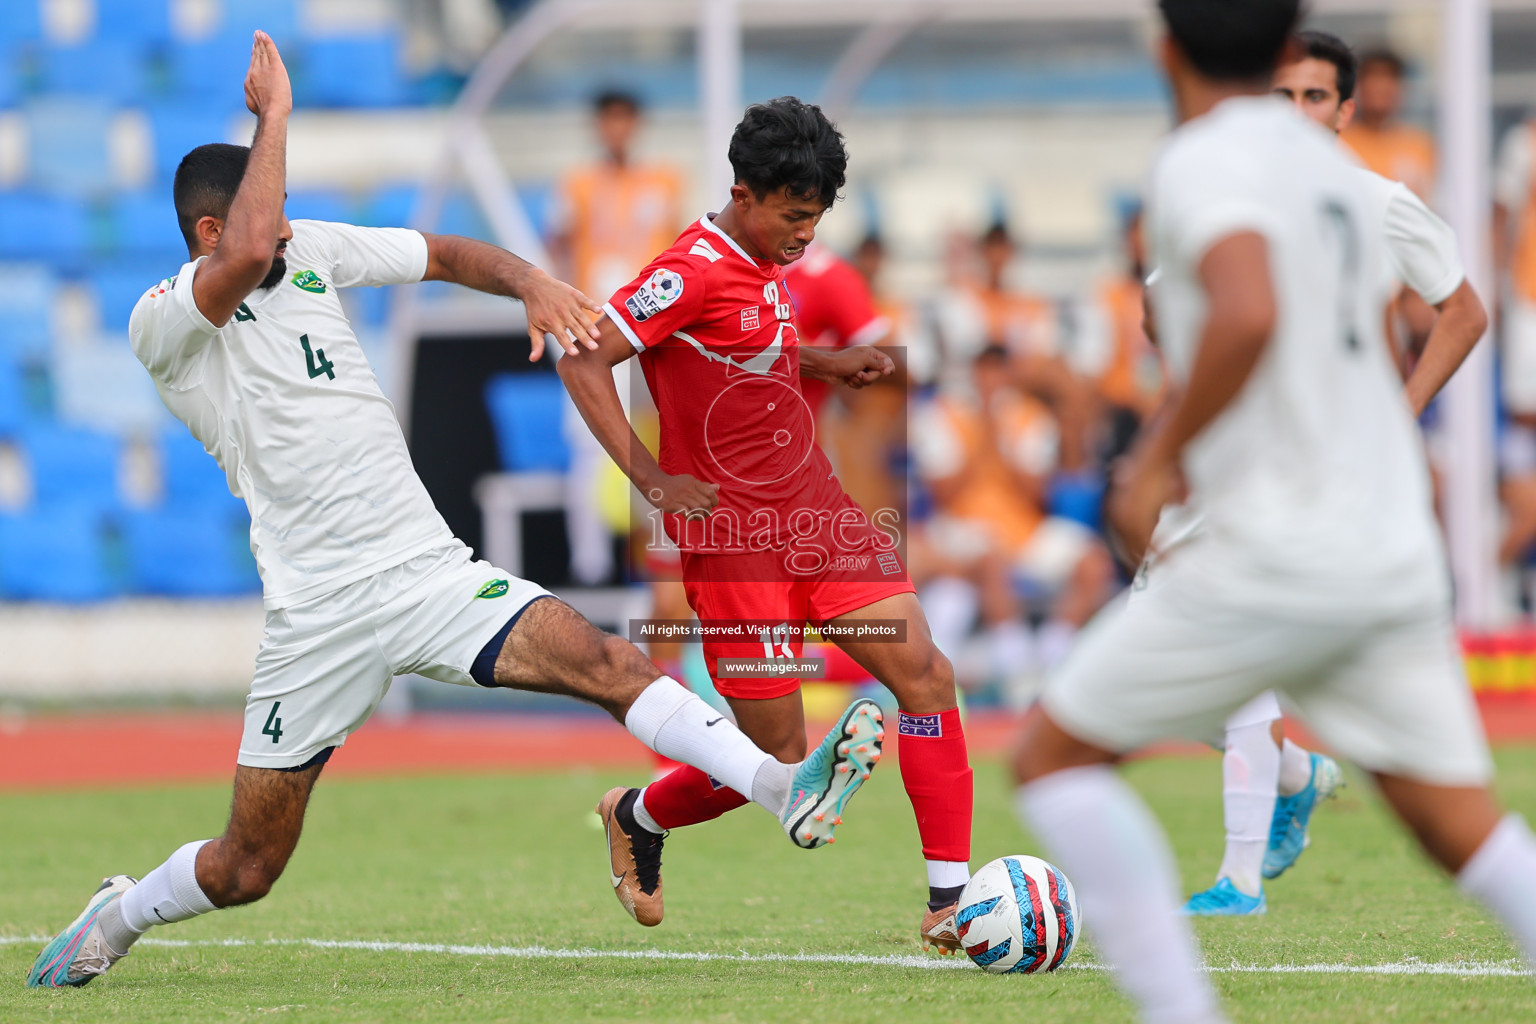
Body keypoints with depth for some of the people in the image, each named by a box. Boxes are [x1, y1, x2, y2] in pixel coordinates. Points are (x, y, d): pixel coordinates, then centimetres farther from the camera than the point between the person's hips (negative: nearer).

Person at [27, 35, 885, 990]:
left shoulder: (309, 252, 9)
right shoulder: (162, 325, -10)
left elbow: (447, 254, 18)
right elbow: (247, 251, -30)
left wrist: (532, 282, -4)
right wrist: (275, 113, -18)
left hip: (430, 573, 4)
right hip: (319, 615, -4)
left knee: (605, 661, -21)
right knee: (245, 869, 5)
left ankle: (783, 788, -35)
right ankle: (116, 919, 35)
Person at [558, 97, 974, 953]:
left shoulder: (774, 261, 11)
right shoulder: (694, 273, -16)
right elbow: (583, 362, -17)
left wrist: (827, 362, 11)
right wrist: (652, 479, -19)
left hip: (817, 514, 8)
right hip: (736, 538, -8)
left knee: (923, 671, -9)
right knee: (777, 762, -2)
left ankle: (951, 898, -6)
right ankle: (639, 819, 28)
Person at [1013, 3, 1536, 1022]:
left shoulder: (1205, 163, -9)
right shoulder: (1329, 165, 17)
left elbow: (1249, 316, -29)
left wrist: (1161, 458, -17)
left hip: (1275, 556, -7)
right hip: (1397, 554, 7)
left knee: (1054, 755, 5)